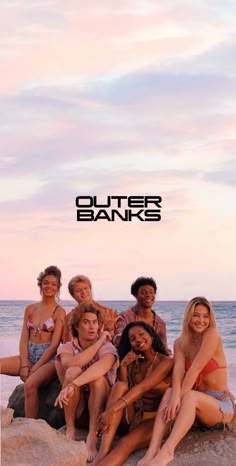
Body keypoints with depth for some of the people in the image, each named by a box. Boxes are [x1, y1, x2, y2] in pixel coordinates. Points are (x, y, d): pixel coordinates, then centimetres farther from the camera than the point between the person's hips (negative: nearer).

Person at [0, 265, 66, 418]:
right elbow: (24, 339, 7)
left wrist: (35, 368, -13)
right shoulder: (30, 309, 12)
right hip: (29, 356, 6)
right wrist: (24, 365, -7)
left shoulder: (59, 312, -3)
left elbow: (54, 345, -9)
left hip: (49, 359, -5)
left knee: (30, 384, -34)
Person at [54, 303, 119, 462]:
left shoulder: (107, 347, -9)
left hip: (101, 405, -1)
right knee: (73, 372, -26)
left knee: (97, 376, -30)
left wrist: (72, 385, -47)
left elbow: (102, 366, -34)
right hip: (76, 406, 1)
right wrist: (99, 341, -20)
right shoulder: (66, 348, -1)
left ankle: (92, 436, -30)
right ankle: (70, 430, -20)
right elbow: (71, 364, -27)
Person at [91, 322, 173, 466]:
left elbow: (142, 388, -24)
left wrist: (112, 410, -36)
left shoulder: (166, 361, -9)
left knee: (126, 443, -34)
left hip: (155, 419, -5)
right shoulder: (132, 362, 11)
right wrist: (123, 366, -10)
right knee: (120, 385, -24)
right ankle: (103, 451, -40)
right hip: (134, 415, 5)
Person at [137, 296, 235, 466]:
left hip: (221, 405, -5)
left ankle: (167, 451, -50)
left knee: (189, 396, -35)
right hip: (195, 404, 5)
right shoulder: (180, 343, 3)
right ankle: (153, 449, -42)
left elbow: (195, 368, -22)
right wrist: (175, 396, -34)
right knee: (169, 393, -26)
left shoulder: (213, 336, -12)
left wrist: (180, 397, -28)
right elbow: (178, 369, -16)